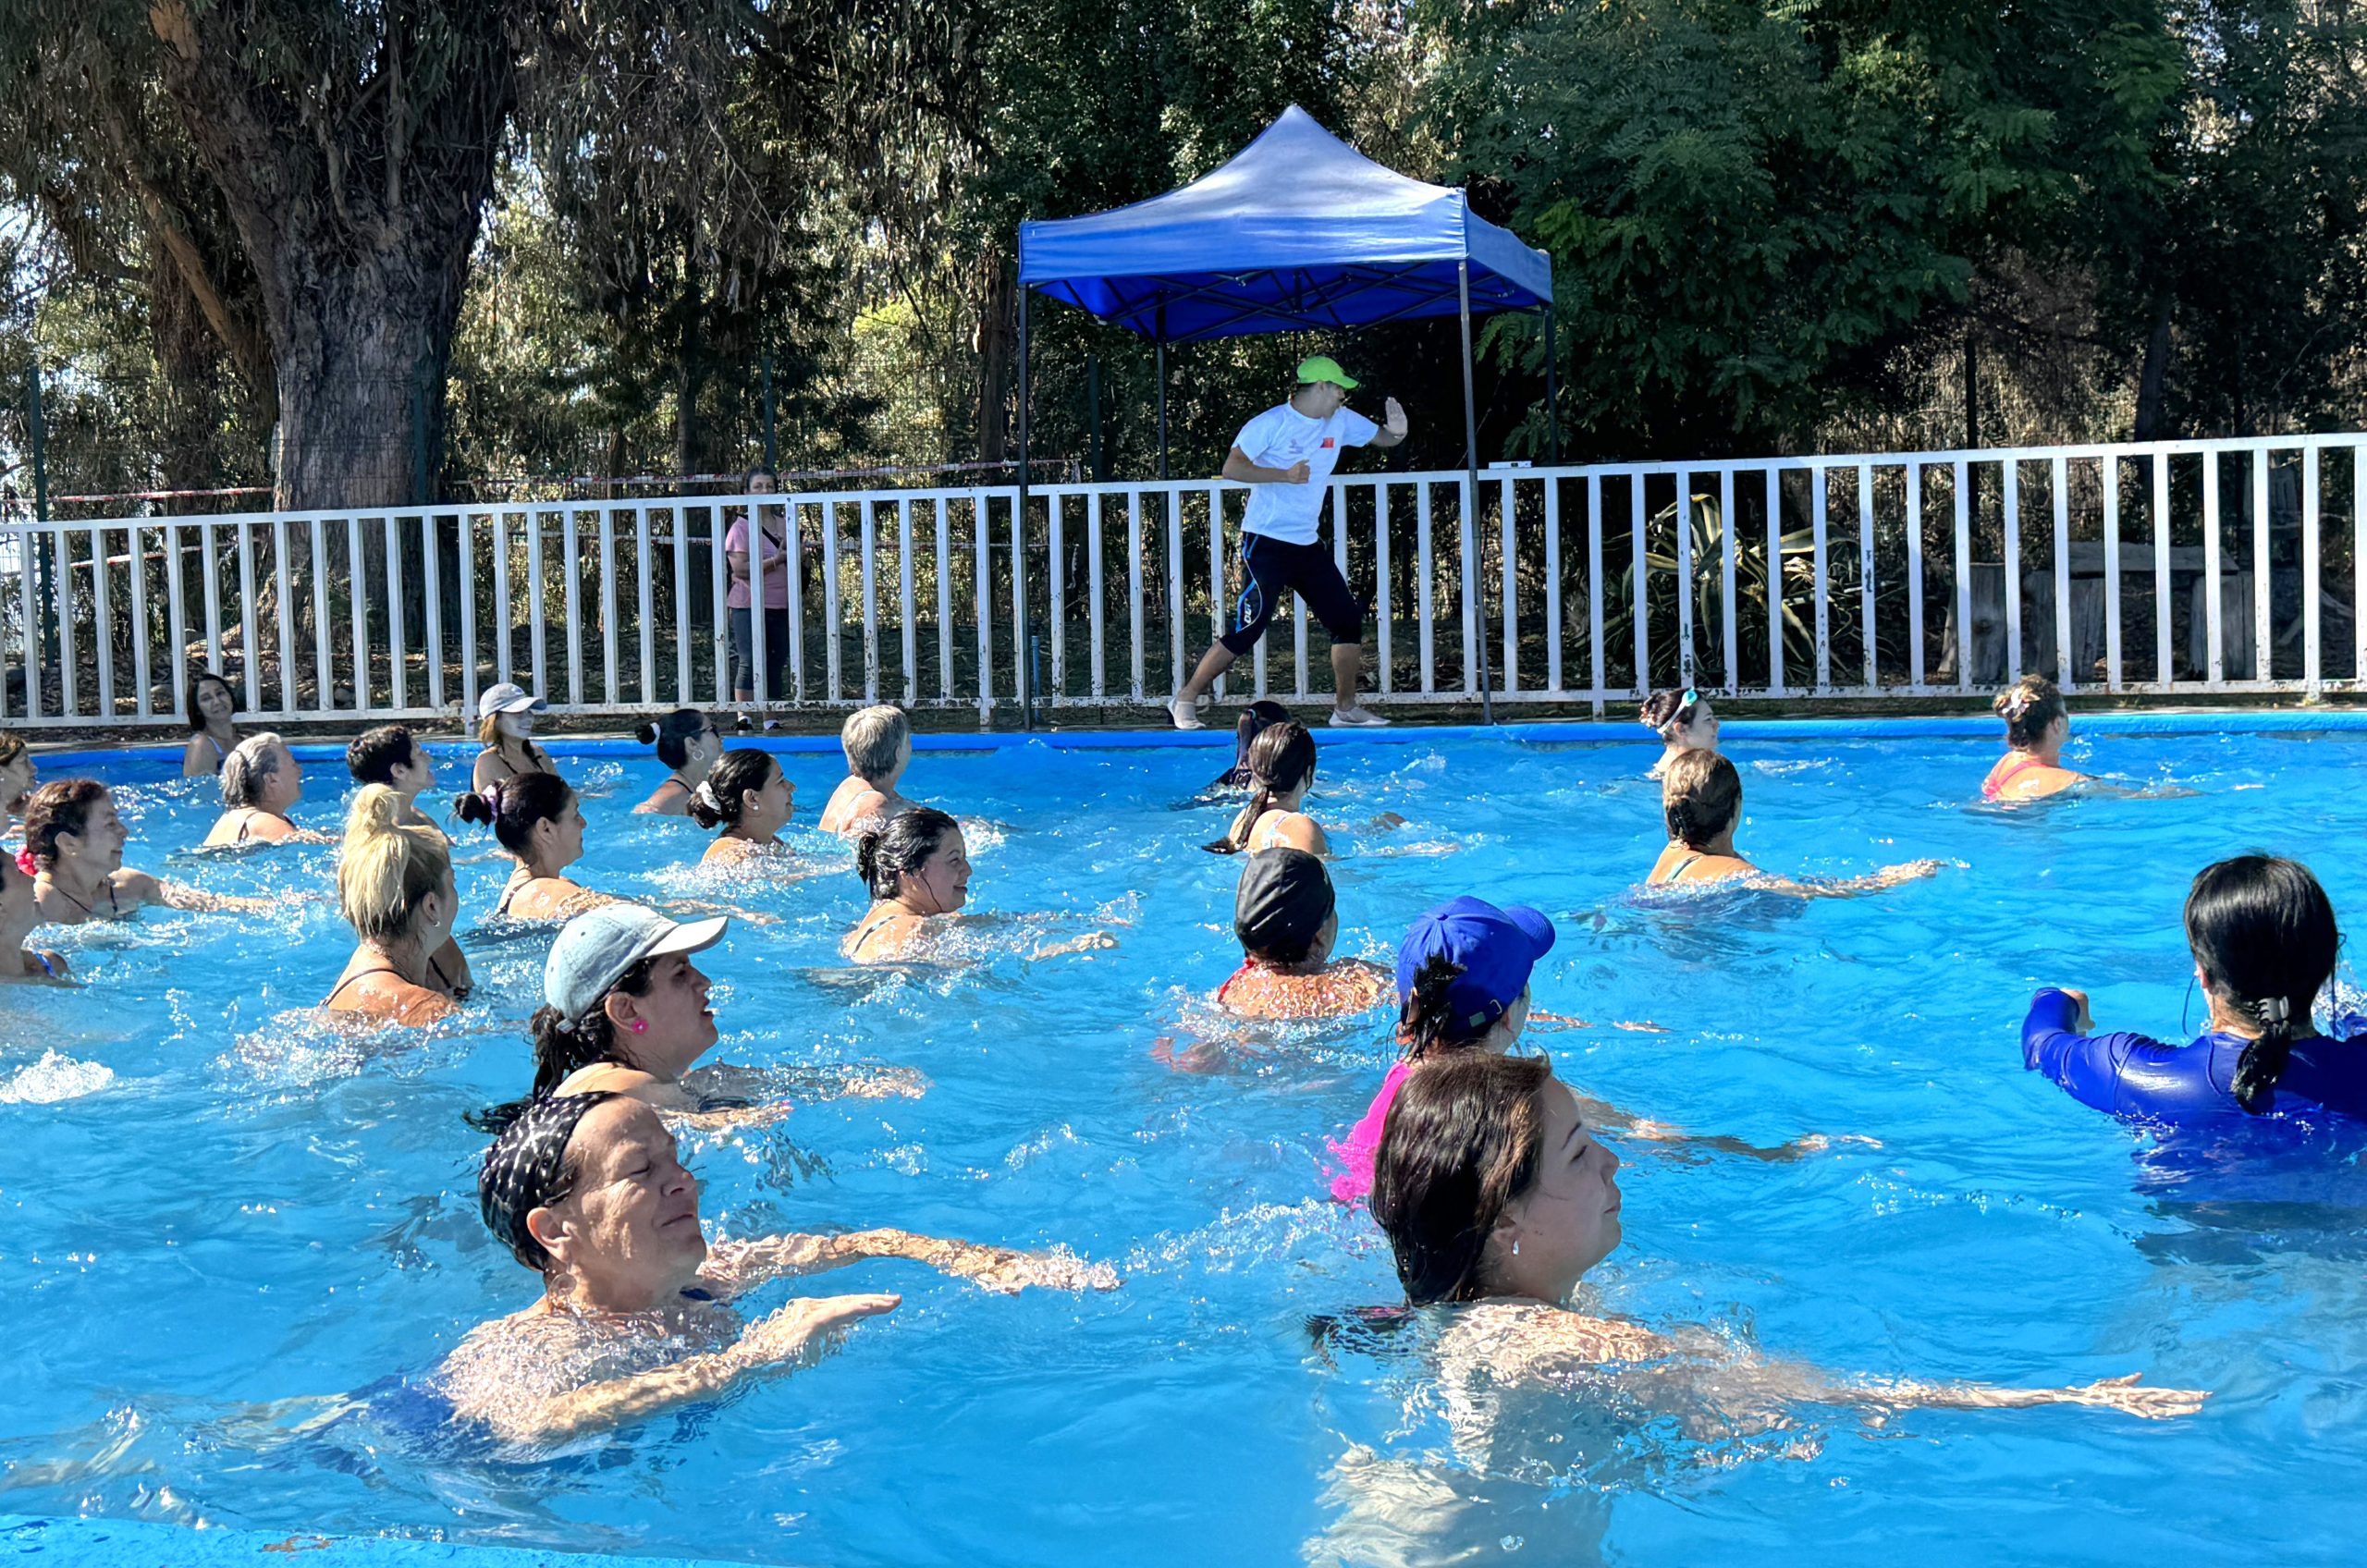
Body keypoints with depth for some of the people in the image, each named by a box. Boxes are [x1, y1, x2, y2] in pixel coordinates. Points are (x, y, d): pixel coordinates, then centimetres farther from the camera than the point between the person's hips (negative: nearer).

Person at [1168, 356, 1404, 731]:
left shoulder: (1341, 421, 9)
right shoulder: (1271, 424, -10)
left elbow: (1383, 438, 18)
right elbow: (1231, 468, -17)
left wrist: (1397, 432, -7)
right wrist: (1285, 475, -25)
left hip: (1307, 545, 7)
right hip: (1265, 542, -7)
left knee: (1348, 618, 3)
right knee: (1249, 627, -13)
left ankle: (1346, 707, 14)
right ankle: (1186, 699, -3)